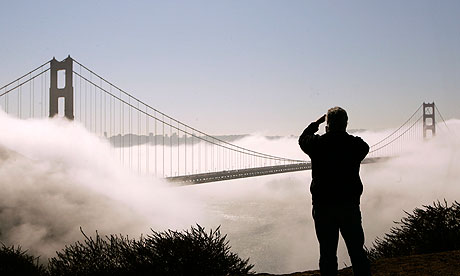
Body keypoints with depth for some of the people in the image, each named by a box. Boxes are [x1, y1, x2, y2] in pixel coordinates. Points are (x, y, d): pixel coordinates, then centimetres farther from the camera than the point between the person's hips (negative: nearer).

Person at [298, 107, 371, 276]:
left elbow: (302, 139, 13)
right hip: (350, 205, 1)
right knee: (357, 251, 14)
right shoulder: (356, 144, -7)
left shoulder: (317, 144, -9)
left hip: (323, 207, -1)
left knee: (327, 253, 8)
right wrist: (343, 133, 21)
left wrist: (316, 122, 23)